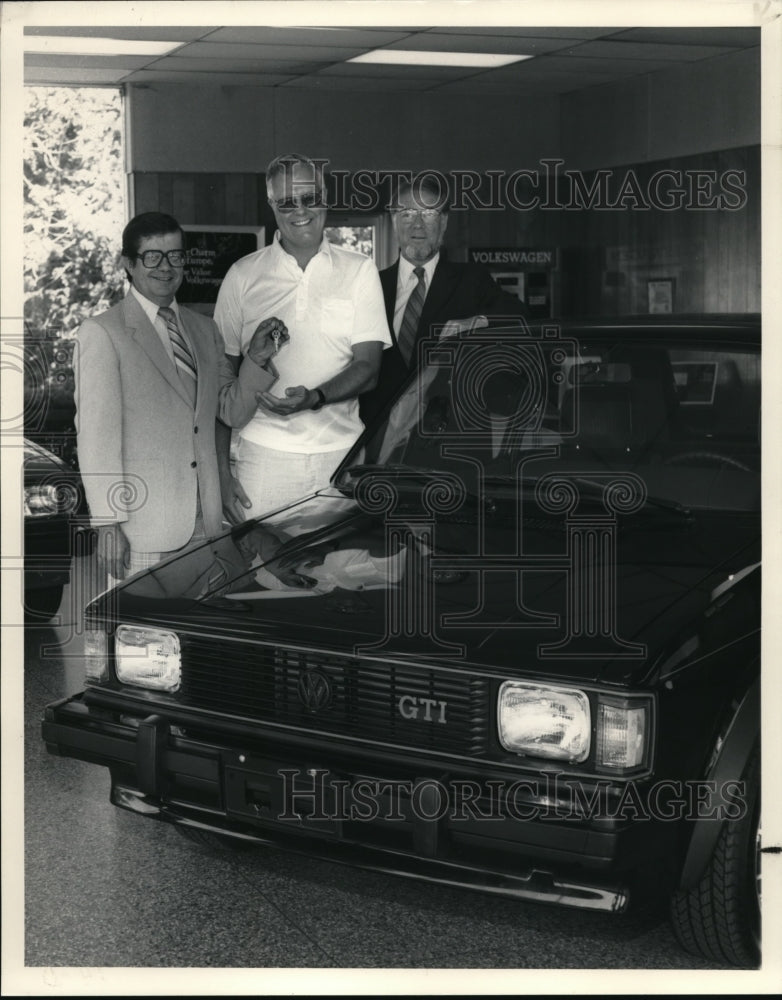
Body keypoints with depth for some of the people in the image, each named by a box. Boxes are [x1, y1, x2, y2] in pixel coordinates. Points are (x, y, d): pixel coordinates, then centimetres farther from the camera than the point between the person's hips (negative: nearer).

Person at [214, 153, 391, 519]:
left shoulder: (359, 271, 5)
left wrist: (315, 397, -19)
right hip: (265, 451, 0)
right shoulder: (243, 275, 5)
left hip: (342, 452, 0)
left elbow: (367, 366, 0)